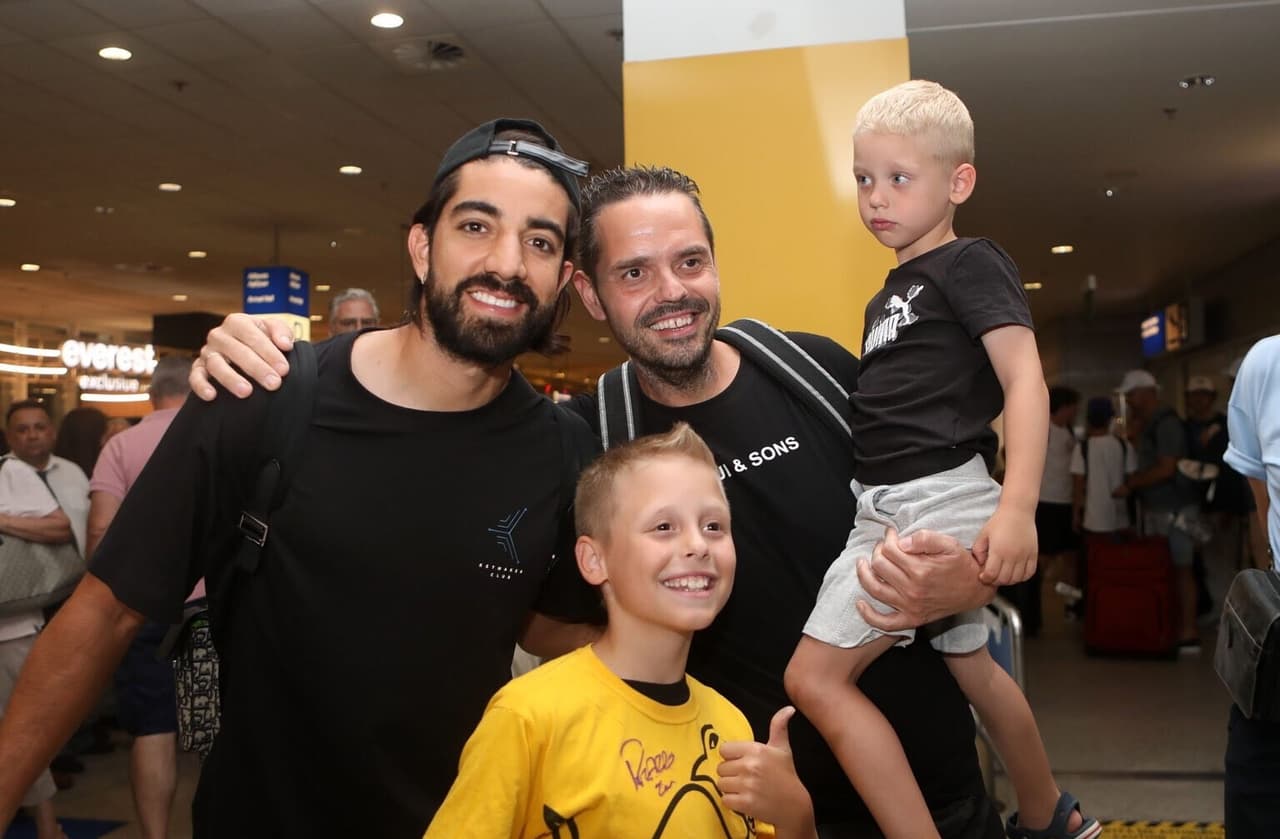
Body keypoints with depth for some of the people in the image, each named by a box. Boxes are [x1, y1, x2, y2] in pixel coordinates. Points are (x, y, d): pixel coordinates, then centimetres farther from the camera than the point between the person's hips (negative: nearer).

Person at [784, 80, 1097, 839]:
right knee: (971, 666, 24)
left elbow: (1026, 383, -18)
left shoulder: (971, 265, -6)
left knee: (815, 678, -12)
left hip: (939, 503, -9)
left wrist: (1017, 507, -28)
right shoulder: (888, 297, 19)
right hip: (895, 509, 9)